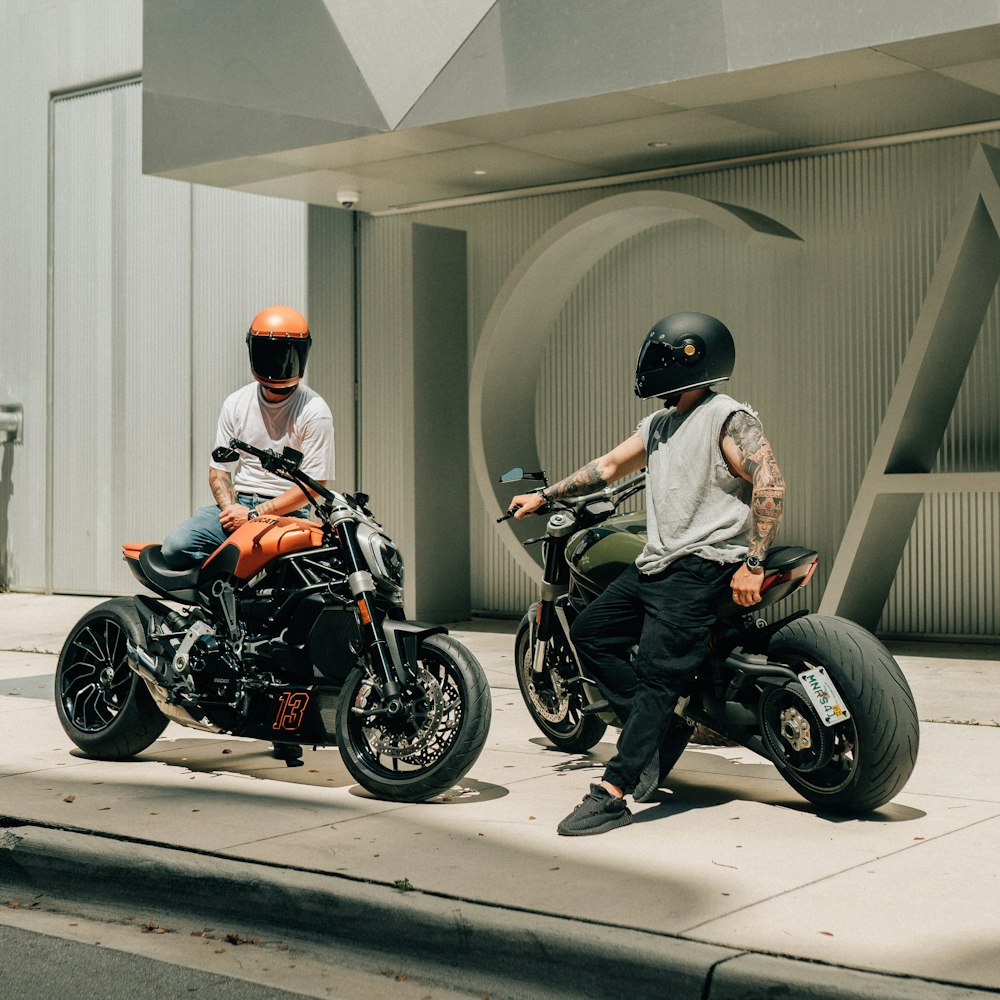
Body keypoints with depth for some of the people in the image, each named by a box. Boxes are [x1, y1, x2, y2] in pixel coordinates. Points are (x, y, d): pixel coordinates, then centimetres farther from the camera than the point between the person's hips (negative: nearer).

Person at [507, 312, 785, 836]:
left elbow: (770, 483, -18)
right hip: (654, 565, 10)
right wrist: (544, 495, 28)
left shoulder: (729, 419, -9)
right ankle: (652, 731, 8)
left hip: (704, 564, -10)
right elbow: (609, 465, 29)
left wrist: (752, 564, -23)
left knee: (656, 674, -16)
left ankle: (611, 793, -21)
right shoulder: (658, 424, 19)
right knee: (588, 632, 8)